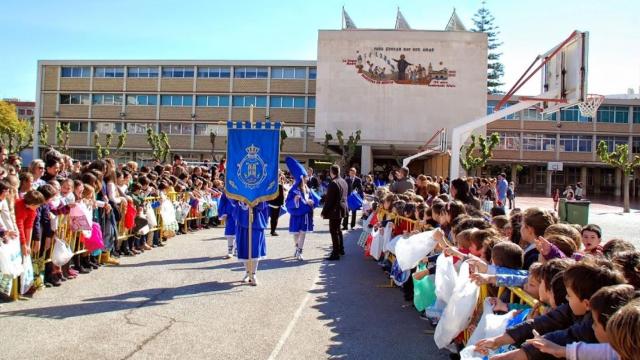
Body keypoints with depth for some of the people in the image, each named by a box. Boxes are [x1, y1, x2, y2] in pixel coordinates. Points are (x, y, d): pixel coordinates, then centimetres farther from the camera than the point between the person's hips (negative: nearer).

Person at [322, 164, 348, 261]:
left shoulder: (333, 183, -20)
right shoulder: (344, 181, 9)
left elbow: (329, 199, -20)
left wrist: (324, 211, -14)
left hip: (334, 210, -9)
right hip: (342, 209, 10)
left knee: (334, 231, -3)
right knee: (338, 229, 22)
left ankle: (336, 253, 1)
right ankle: (341, 249, 33)